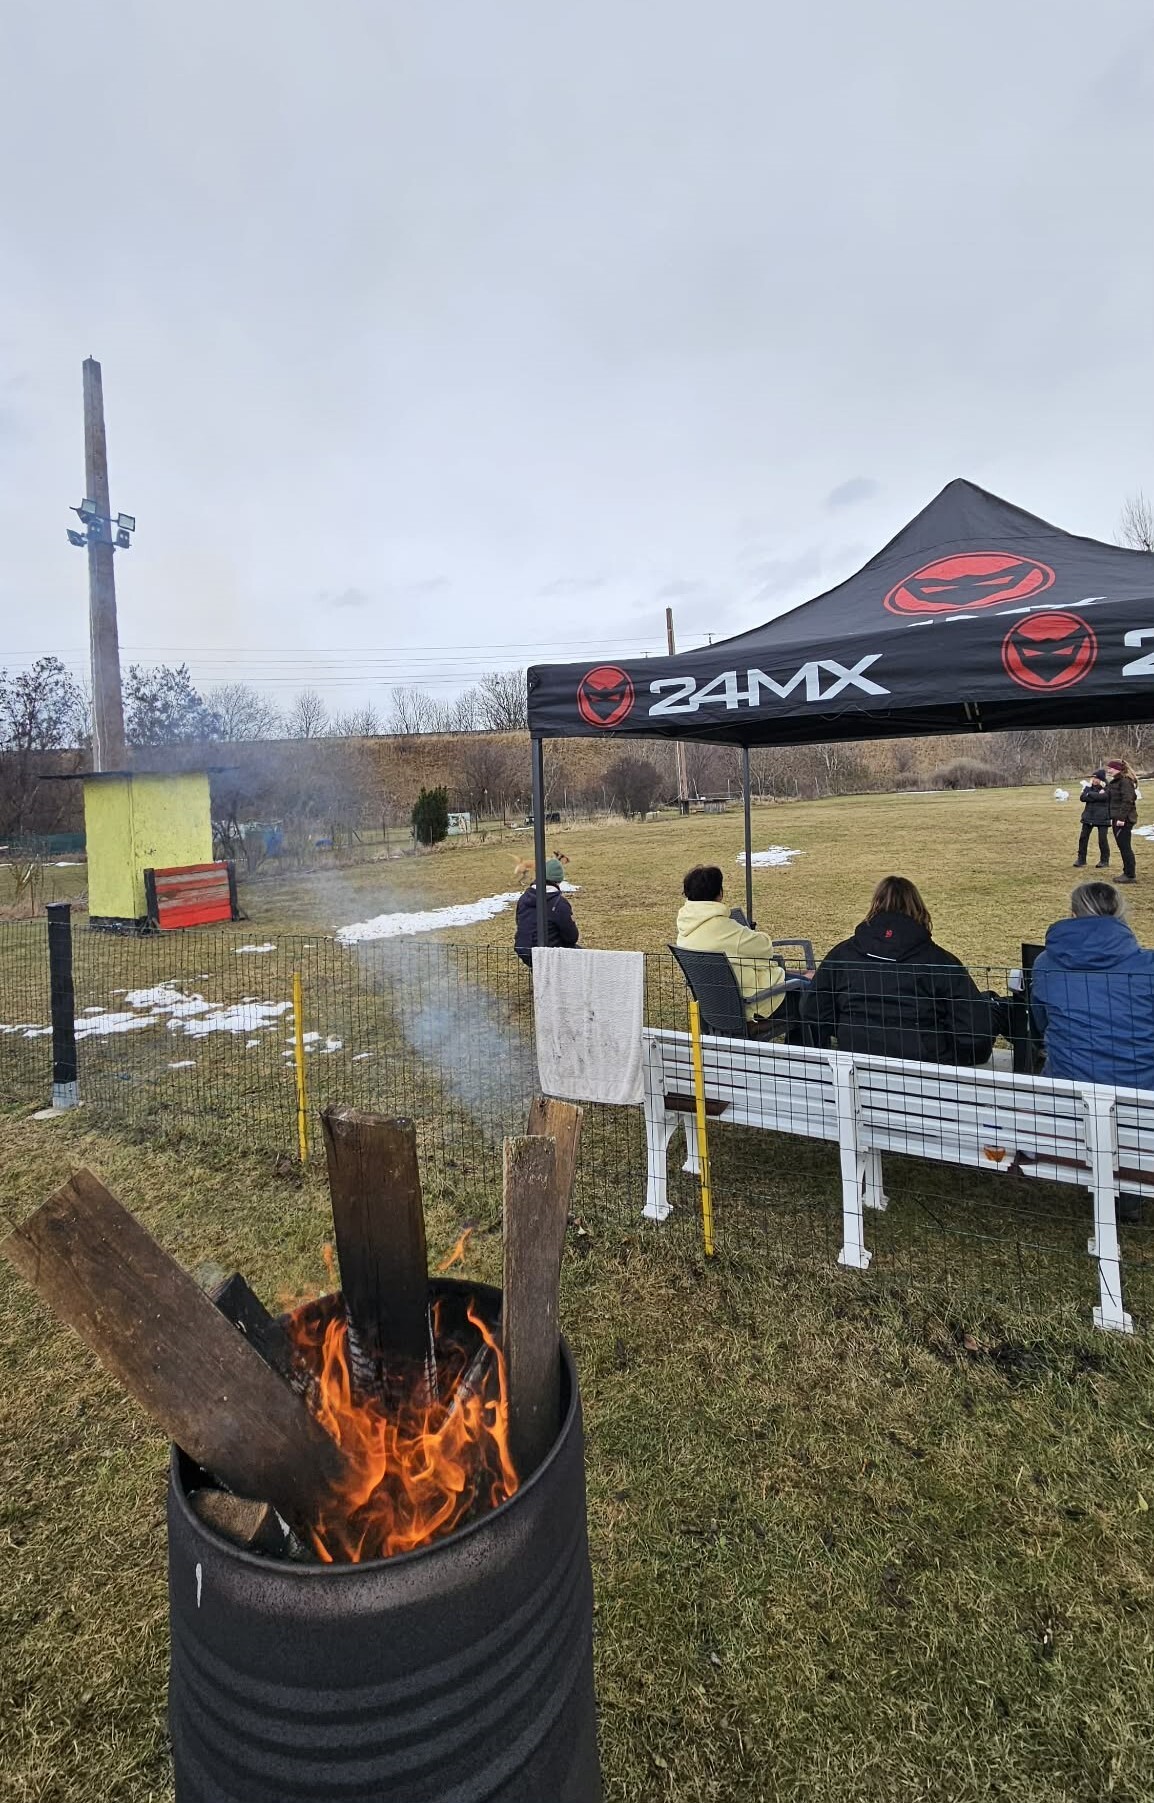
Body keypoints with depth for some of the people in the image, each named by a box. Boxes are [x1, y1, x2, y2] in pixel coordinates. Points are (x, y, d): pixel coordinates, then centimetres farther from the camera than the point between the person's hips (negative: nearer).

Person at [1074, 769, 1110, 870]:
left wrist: (1089, 794, -13)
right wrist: (1095, 794, -17)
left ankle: (1105, 861, 13)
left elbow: (1103, 797, -23)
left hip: (1102, 817, -4)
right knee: (1083, 837, 3)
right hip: (1088, 816, 4)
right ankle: (1081, 860, 12)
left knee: (1102, 839, 0)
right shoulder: (1090, 786, 7)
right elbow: (1083, 798, -6)